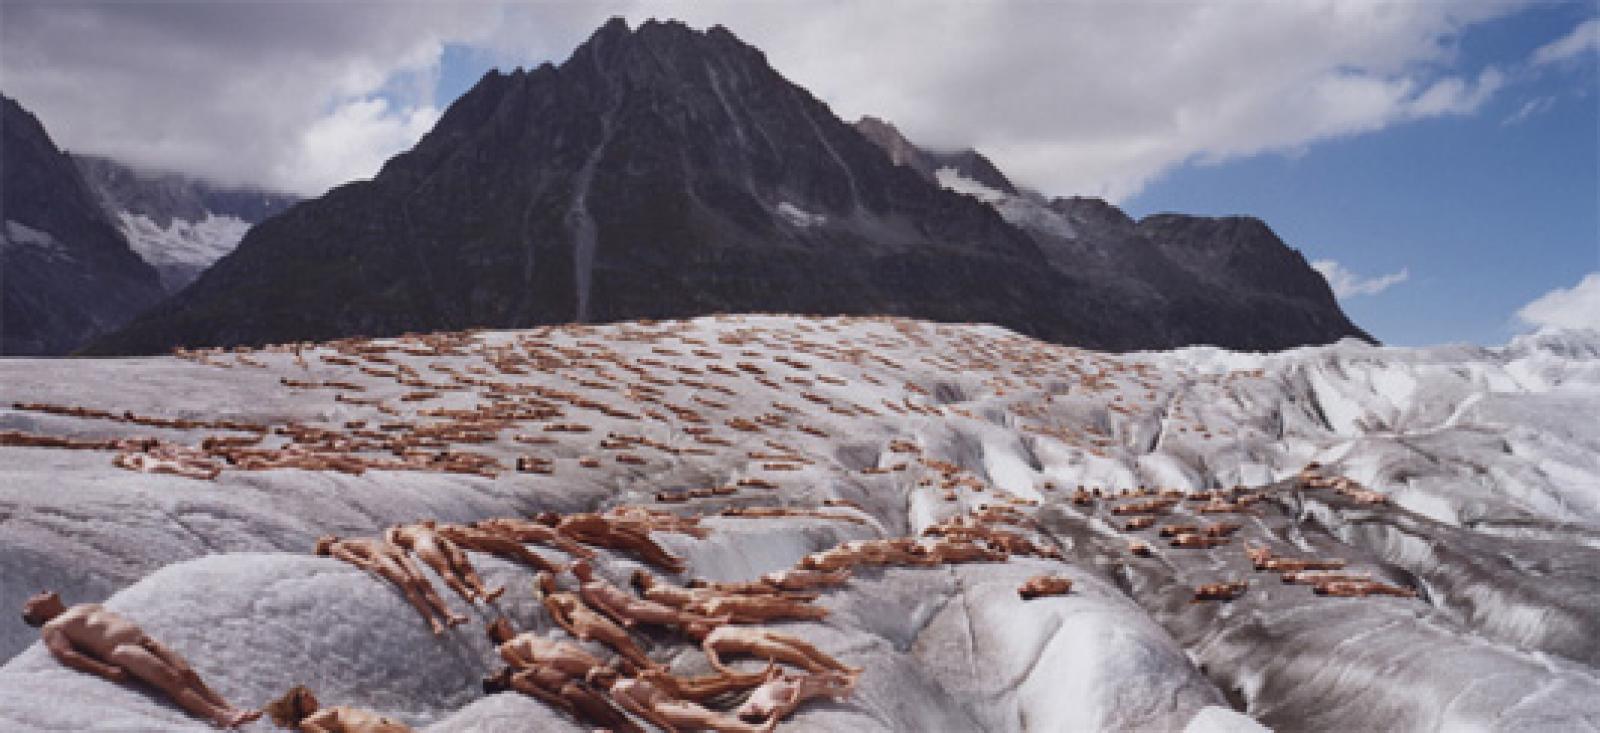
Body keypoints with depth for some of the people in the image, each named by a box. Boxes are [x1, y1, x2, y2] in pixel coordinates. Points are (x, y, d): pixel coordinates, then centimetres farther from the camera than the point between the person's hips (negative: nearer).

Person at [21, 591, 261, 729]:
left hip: (145, 640, 6)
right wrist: (107, 671, -18)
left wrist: (150, 640, 15)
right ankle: (219, 716, -44)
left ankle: (231, 710, -35)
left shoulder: (88, 606, 36)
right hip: (119, 650, -6)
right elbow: (65, 655, -3)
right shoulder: (50, 628, 14)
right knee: (170, 679, -28)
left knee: (187, 673, -18)